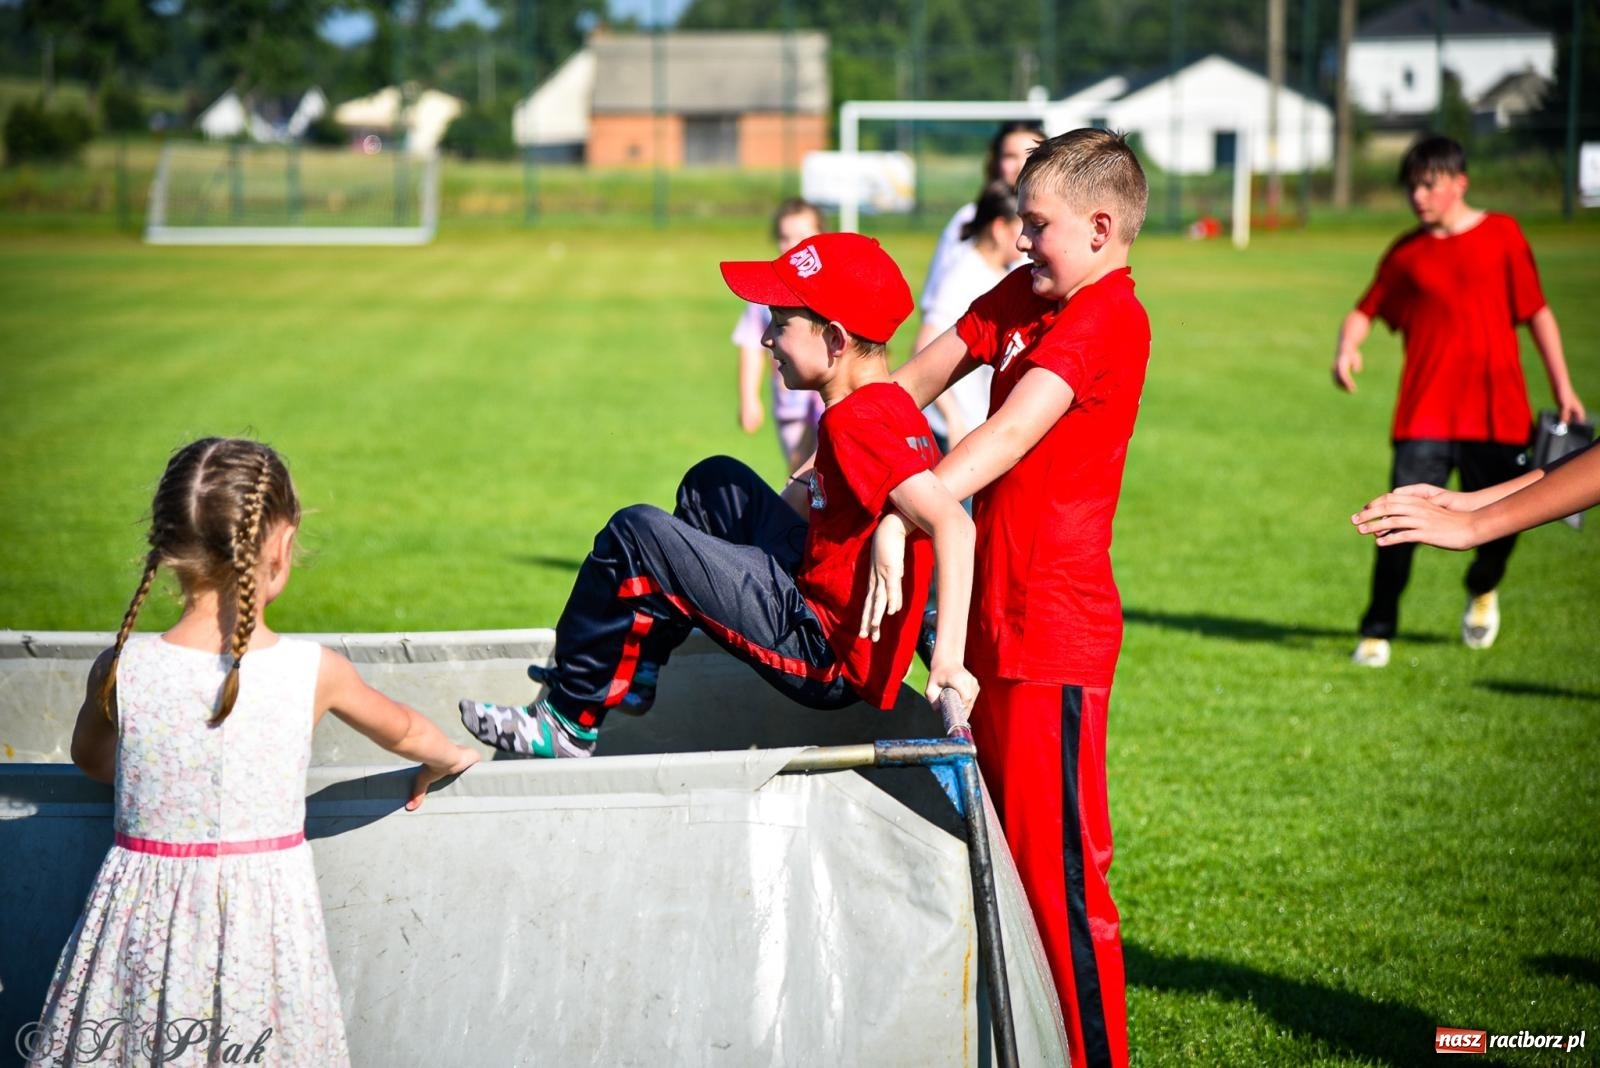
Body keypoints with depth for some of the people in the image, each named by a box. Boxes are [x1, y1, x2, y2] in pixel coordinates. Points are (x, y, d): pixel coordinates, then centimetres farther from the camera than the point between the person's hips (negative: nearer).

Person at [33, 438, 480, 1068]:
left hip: (144, 920, 1)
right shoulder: (314, 672, -8)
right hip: (264, 916, 0)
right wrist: (445, 758, 36)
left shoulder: (120, 670, -8)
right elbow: (401, 732, 14)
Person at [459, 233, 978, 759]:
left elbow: (952, 522, -34)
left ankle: (569, 719, 3)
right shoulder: (884, 405, 8)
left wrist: (949, 659, -37)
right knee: (717, 482, 23)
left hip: (828, 658, -11)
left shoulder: (859, 423, -23)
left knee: (635, 533, -11)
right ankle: (636, 671, 25)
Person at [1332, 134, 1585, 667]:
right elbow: (1366, 310, 9)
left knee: (1501, 522, 4)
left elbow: (1537, 311, 7)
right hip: (1426, 413, 0)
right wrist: (1347, 347, -13)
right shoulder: (1405, 253, 7)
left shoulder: (1501, 234, 4)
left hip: (1497, 411, 0)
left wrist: (1562, 388, 6)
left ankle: (1482, 590, 38)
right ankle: (1377, 633, -1)